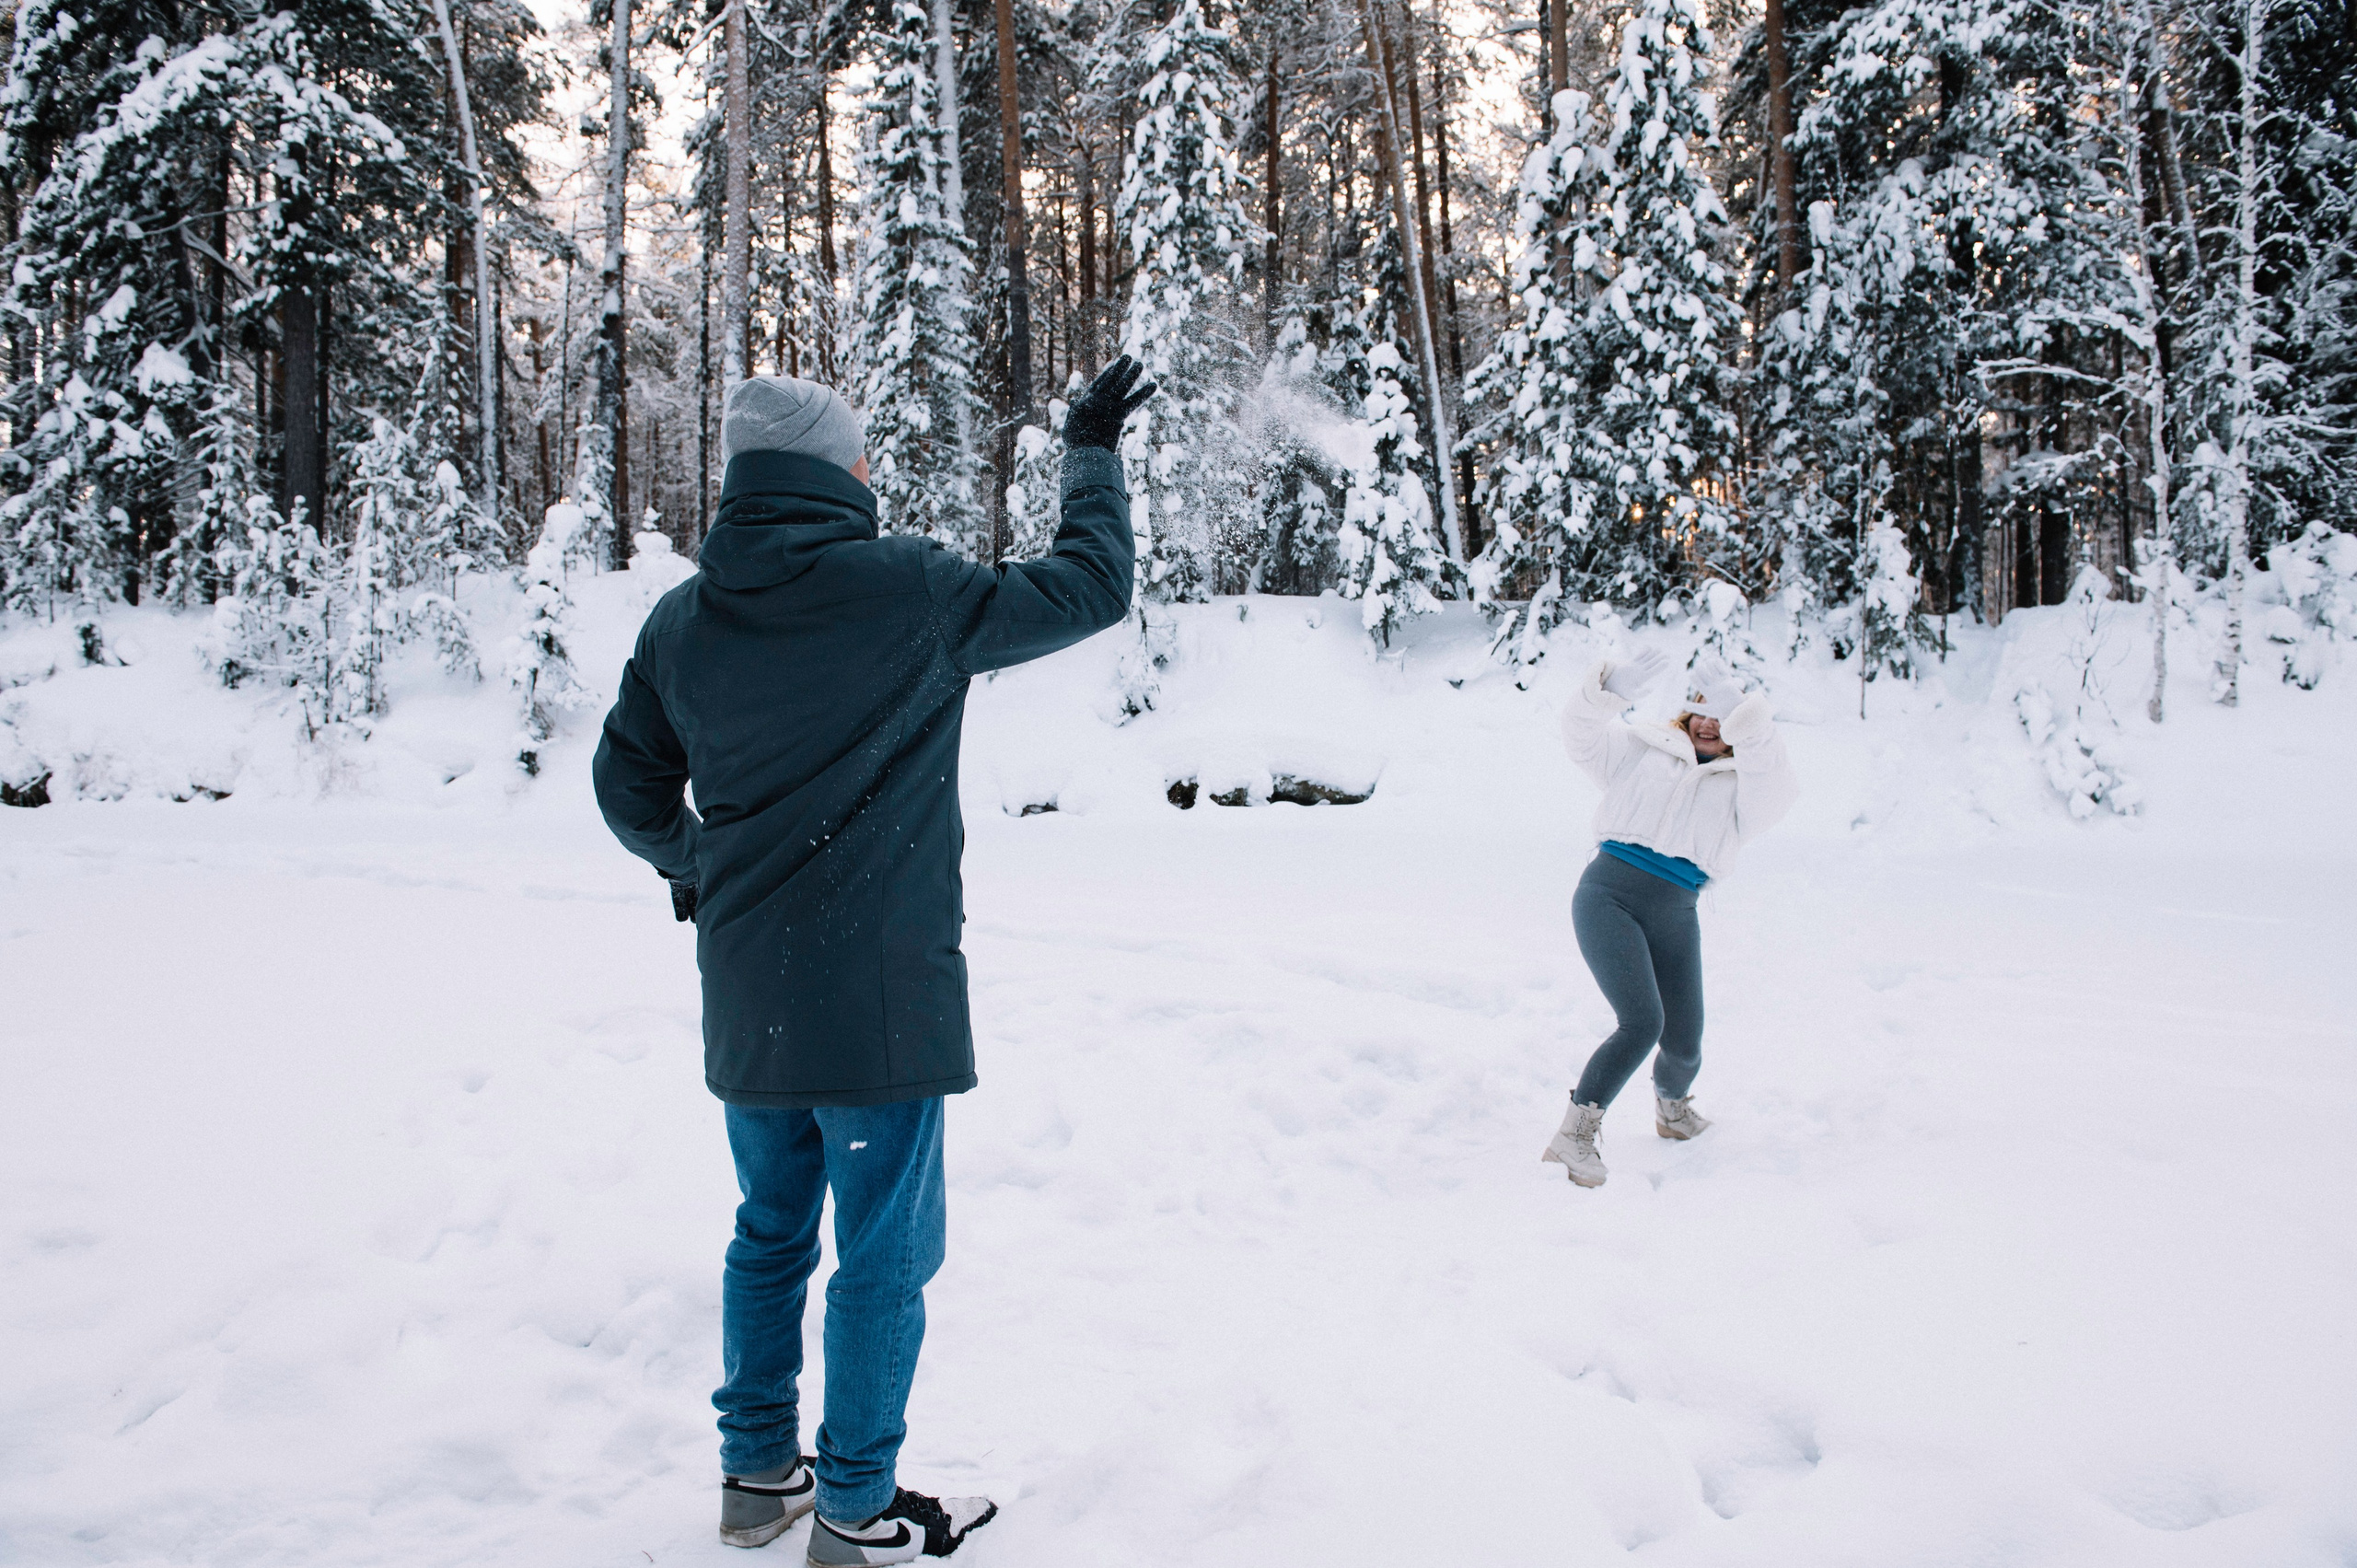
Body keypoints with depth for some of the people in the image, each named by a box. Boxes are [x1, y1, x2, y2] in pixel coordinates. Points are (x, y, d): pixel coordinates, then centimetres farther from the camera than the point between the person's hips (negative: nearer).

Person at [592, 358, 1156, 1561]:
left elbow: (629, 788, 13)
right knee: (884, 1252, 7)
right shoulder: (912, 592, -13)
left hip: (744, 995, 6)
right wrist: (1093, 451, 14)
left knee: (771, 1233, 21)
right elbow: (1090, 587, -1)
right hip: (878, 991, -6)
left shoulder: (681, 620, 3)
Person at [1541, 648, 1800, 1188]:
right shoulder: (1643, 750, 14)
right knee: (1642, 1022, -21)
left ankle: (1671, 1107, 41)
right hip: (1607, 894, -3)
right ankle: (1573, 1136, -13)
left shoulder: (1745, 782, 14)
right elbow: (1585, 734, 2)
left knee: (1684, 1044, 4)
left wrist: (1745, 722, -22)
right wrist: (1612, 692, -17)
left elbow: (1774, 789, -10)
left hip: (1673, 919, 3)